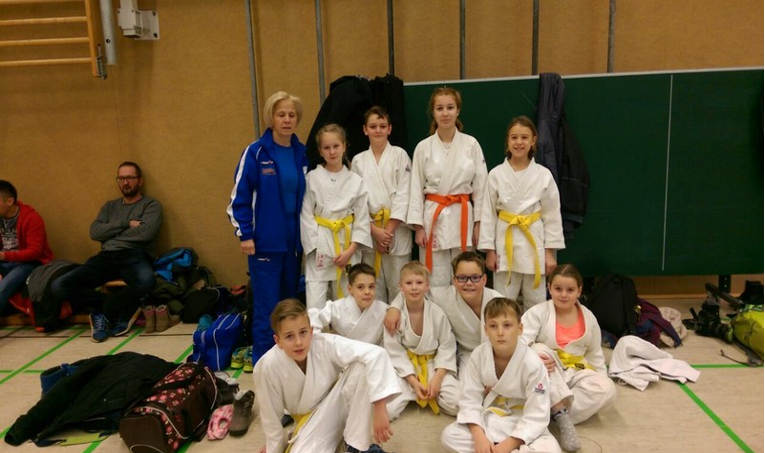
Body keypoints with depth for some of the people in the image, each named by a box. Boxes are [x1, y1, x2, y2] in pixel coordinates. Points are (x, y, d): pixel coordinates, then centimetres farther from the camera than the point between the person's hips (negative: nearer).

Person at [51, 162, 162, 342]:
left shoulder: (151, 205, 9)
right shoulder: (110, 206, 23)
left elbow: (145, 233, -10)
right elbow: (94, 232, 7)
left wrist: (112, 233, 2)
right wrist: (126, 224, -4)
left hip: (134, 256, -4)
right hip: (106, 257, 5)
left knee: (146, 281, -41)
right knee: (59, 286, -15)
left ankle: (104, 312, -10)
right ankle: (124, 308, -8)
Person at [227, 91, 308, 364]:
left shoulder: (302, 154, 6)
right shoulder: (255, 152, -7)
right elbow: (239, 195, -6)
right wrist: (244, 234, -10)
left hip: (293, 241, 5)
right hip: (265, 242, -5)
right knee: (267, 306, -1)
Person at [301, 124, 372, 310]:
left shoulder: (356, 181, 3)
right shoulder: (312, 178, -1)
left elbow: (362, 219, 2)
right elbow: (306, 217, -2)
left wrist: (350, 250, -7)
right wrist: (317, 249, -9)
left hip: (348, 245, 2)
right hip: (319, 245, -1)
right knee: (315, 305, -5)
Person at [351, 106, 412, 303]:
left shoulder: (400, 155, 1)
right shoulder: (358, 160, 8)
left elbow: (403, 195, -5)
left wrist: (389, 230, -11)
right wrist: (375, 230, -8)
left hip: (396, 229, -2)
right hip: (369, 230, 2)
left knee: (397, 285, 1)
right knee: (373, 286, 7)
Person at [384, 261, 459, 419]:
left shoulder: (437, 313, -11)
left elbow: (447, 347, -6)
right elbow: (395, 352, -10)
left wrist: (437, 378, -16)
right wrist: (413, 382, -16)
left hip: (434, 366, 1)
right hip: (405, 369, -1)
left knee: (456, 404, -19)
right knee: (386, 410, -21)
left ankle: (428, 394, 10)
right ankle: (413, 392, 9)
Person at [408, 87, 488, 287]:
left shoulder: (471, 144, 0)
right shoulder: (423, 147, 1)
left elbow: (480, 186, 3)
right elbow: (416, 189, 3)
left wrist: (479, 224, 0)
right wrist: (418, 227, -2)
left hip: (463, 217, 0)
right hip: (433, 217, 0)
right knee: (435, 282, 4)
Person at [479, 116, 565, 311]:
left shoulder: (543, 175, -2)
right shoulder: (496, 174, -2)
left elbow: (552, 215, 2)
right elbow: (488, 214, 1)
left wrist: (550, 252, 0)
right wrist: (489, 250, 0)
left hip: (534, 241, 0)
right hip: (505, 242, 0)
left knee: (535, 301, 10)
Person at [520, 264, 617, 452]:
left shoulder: (589, 318, 3)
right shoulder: (538, 313, -11)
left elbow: (595, 355, 14)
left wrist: (602, 379, 4)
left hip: (575, 375, 3)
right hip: (545, 377, -3)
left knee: (607, 389, -23)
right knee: (539, 349, -34)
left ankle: (551, 415, -27)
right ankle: (562, 415, -35)